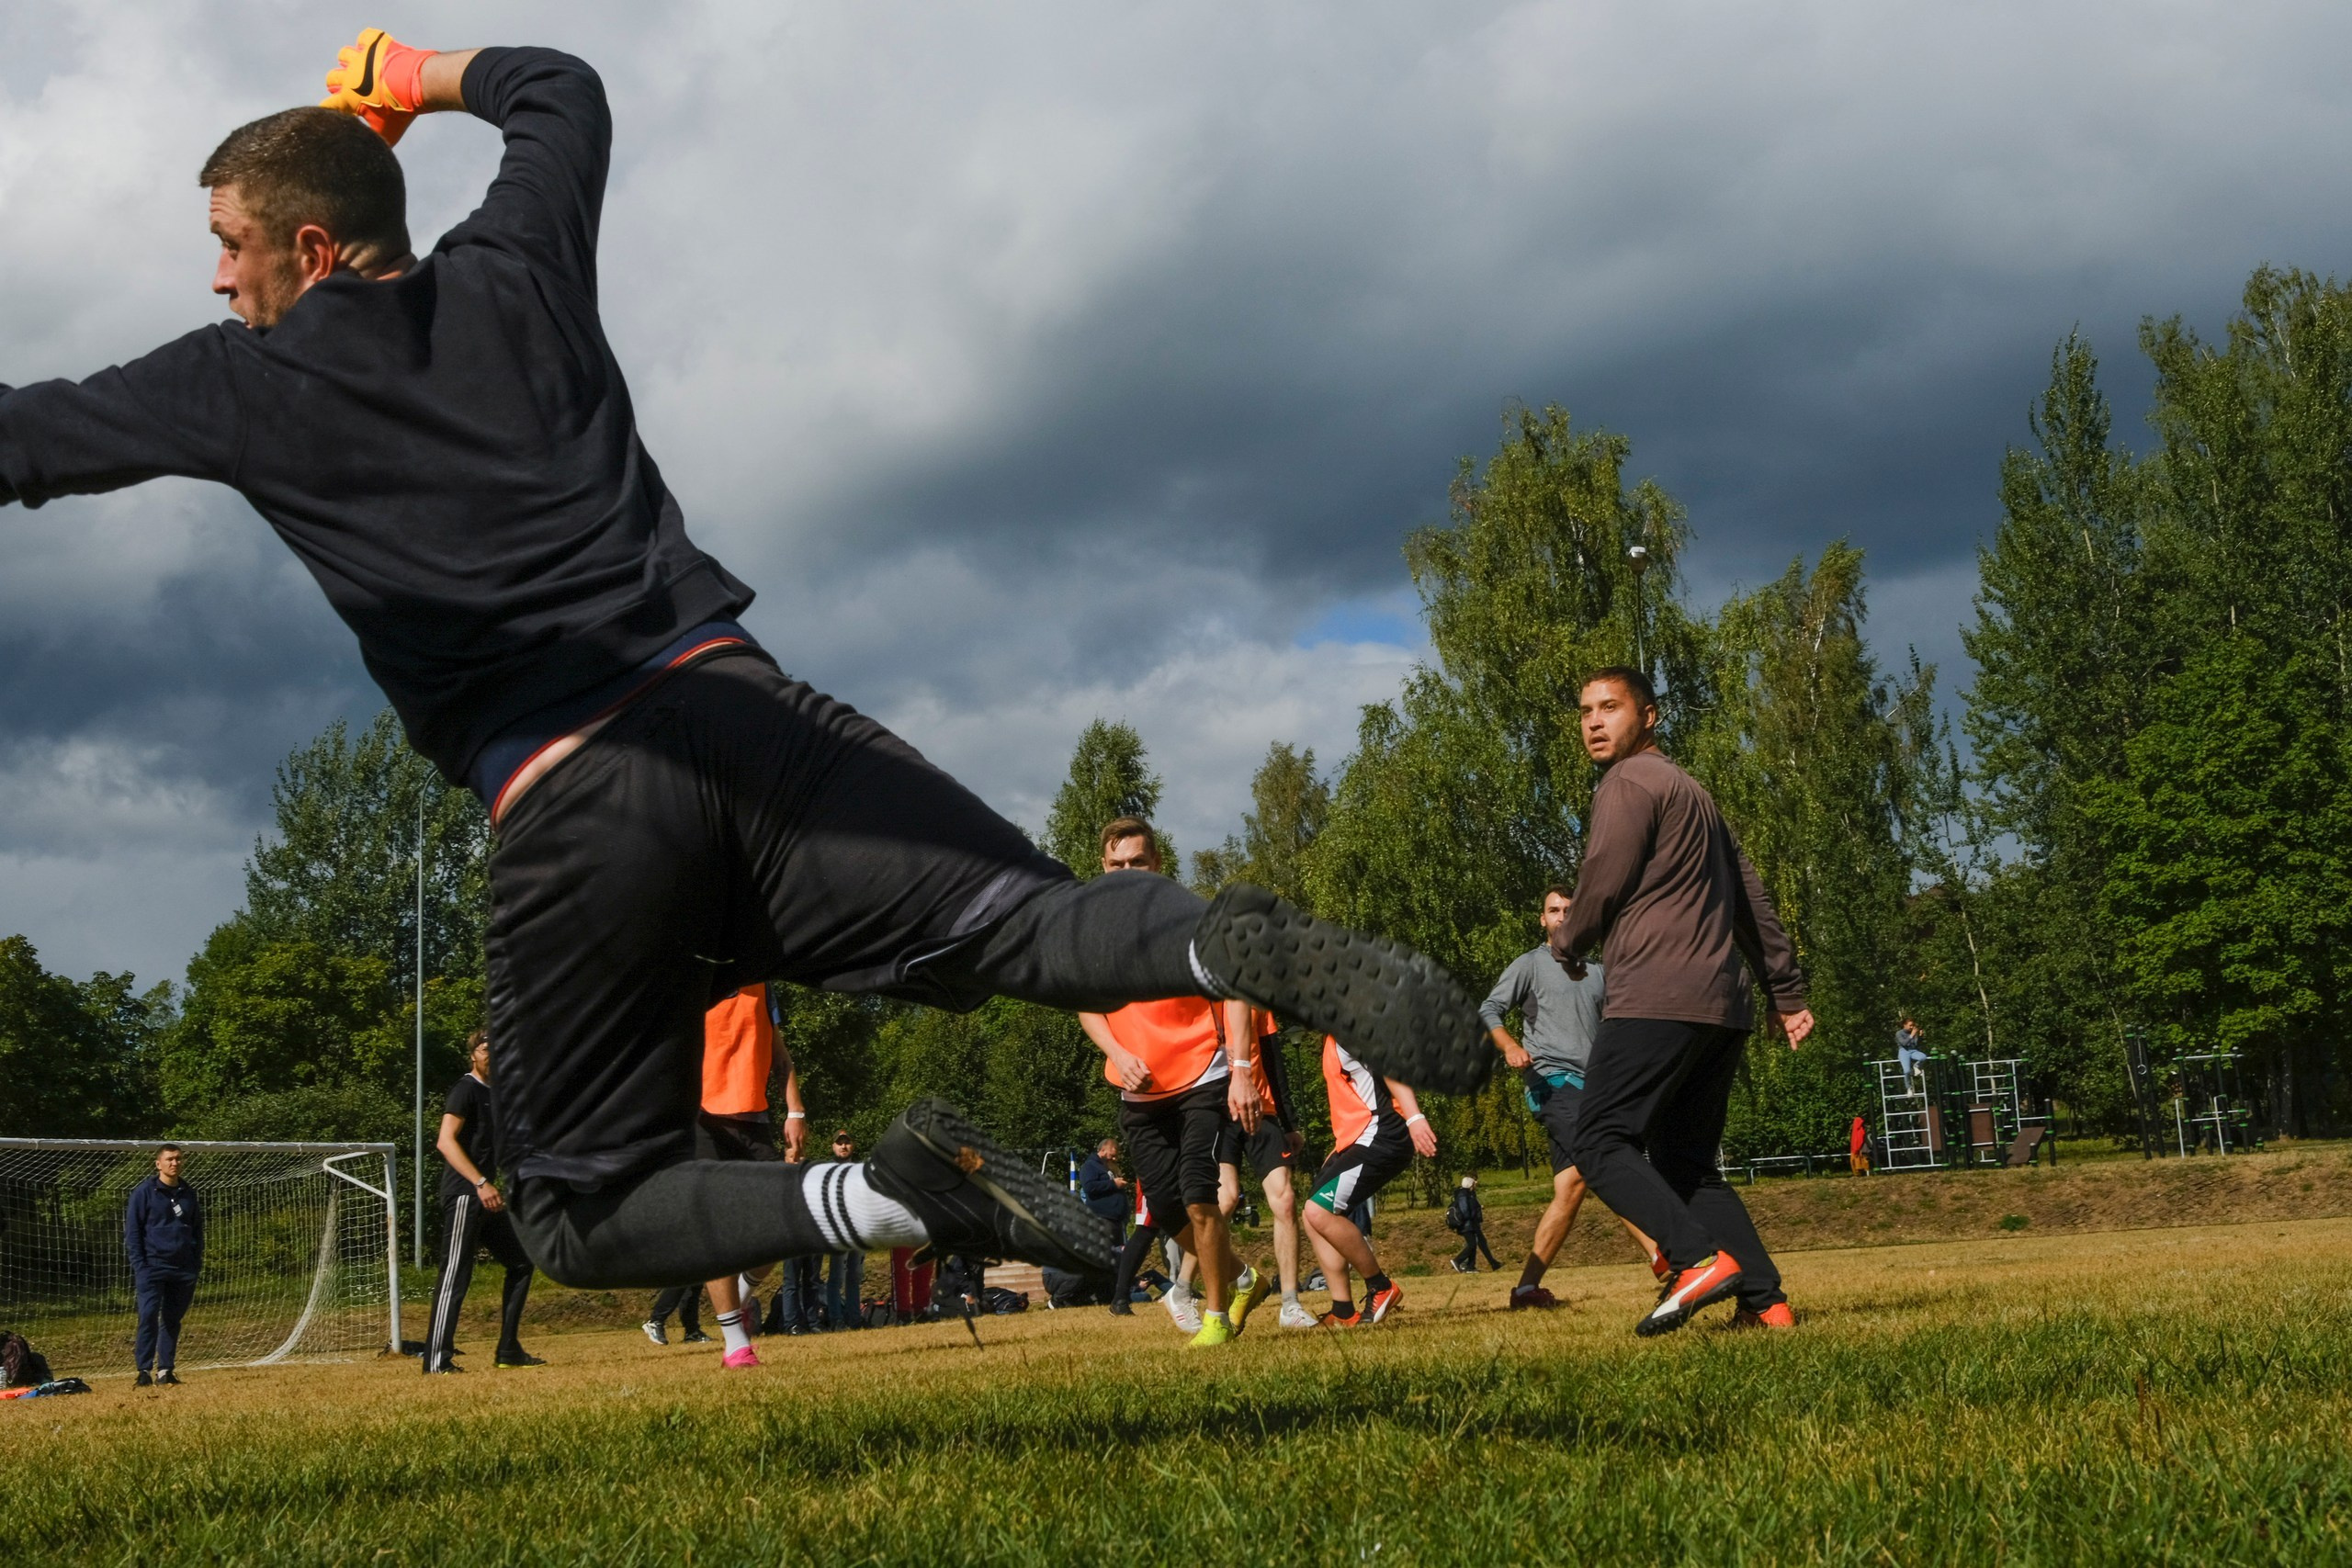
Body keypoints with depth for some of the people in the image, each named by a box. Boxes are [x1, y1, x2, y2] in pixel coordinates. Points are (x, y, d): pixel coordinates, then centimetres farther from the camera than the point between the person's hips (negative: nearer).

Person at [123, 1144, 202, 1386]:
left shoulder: (189, 1194, 13)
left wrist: (197, 1263, 10)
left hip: (184, 1269, 4)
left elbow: (198, 1230, 19)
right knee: (148, 1317, -11)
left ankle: (166, 1370, 11)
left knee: (173, 1321, 6)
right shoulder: (144, 1192, -1)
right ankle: (144, 1370, -8)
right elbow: (132, 1231, -2)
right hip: (152, 1265, -4)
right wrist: (139, 1265, -10)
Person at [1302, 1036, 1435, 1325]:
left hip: (1380, 1136, -10)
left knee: (1319, 1211, -18)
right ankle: (1344, 1313, 8)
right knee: (1315, 1218, 8)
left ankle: (1381, 1288, -5)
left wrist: (1414, 1117, -37)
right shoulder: (1333, 1040, 19)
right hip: (1355, 1140, 10)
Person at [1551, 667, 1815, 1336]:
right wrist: (1786, 992, 25)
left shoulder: (1629, 783, -3)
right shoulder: (1693, 793, 26)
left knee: (1602, 1143, -9)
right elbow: (1751, 899, 25)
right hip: (1723, 1006, 9)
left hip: (1656, 999, -9)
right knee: (1685, 1162, 10)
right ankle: (1766, 1300, -2)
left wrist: (1567, 944, 13)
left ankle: (1700, 1258, -26)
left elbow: (1604, 885, -6)